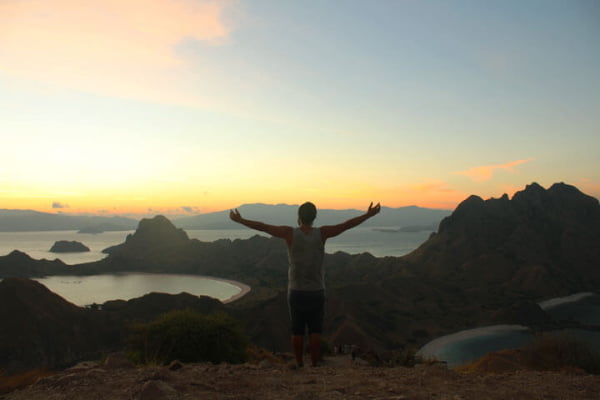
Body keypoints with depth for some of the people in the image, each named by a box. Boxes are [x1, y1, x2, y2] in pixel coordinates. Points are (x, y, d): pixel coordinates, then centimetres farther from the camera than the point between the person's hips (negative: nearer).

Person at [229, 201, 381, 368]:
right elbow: (347, 225, -7)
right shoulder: (322, 233, -9)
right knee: (315, 331, 8)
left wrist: (240, 220, -1)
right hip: (316, 292, 0)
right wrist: (368, 215, 2)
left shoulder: (290, 233, -11)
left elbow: (262, 226, -11)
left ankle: (299, 365, 17)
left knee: (297, 331, 10)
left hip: (296, 292, 0)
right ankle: (314, 365, 13)